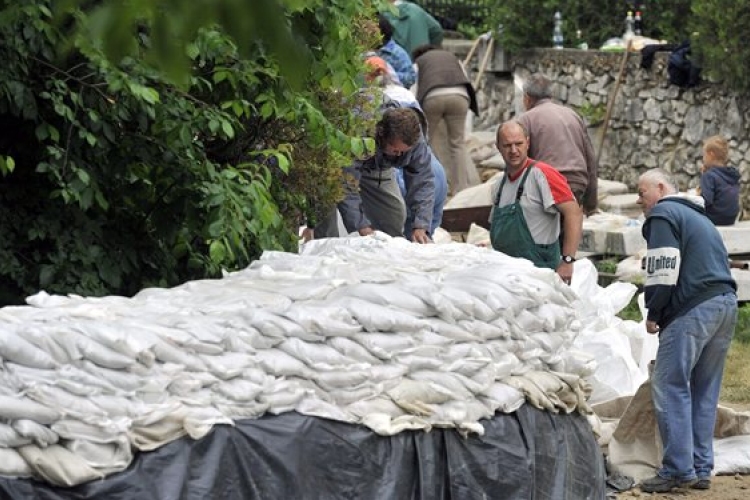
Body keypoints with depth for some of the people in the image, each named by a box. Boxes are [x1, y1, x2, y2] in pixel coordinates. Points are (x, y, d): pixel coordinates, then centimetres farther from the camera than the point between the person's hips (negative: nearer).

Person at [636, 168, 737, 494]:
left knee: (670, 387, -6)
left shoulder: (663, 214, -1)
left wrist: (653, 314, -3)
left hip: (694, 308, -9)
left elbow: (663, 271, -13)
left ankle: (678, 469, -11)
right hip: (726, 302, 9)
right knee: (704, 391, 12)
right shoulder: (698, 217, 27)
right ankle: (701, 469, 12)